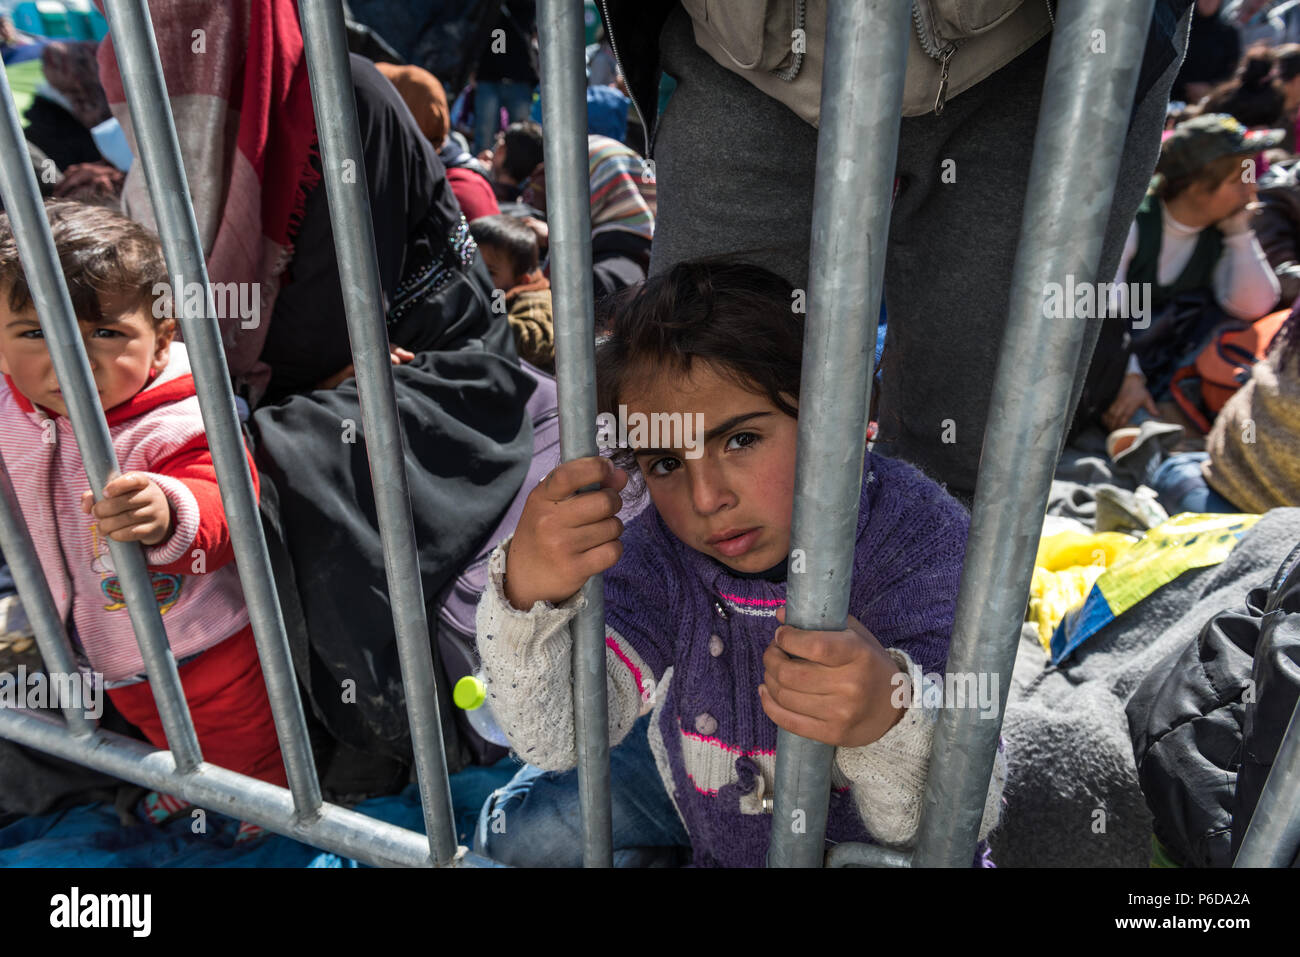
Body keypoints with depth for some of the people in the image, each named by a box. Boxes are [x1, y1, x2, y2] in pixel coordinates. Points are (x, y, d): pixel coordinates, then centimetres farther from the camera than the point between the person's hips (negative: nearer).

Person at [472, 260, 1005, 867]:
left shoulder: (924, 542, -31)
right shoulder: (660, 551, -23)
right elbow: (555, 741, -27)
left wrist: (890, 715, -56)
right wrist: (527, 598, -46)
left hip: (851, 828, 0)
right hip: (702, 790, 1)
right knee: (522, 830, -6)